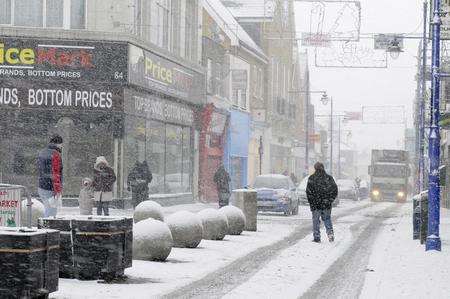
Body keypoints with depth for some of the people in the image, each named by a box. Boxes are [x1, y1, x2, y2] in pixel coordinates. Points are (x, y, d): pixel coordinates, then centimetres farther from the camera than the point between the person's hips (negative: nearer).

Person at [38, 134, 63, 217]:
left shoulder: (42, 153, 12)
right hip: (50, 190, -9)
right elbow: (56, 174, -20)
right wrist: (57, 190, -20)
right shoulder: (55, 154, -16)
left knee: (47, 210, 18)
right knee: (51, 213, -5)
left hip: (41, 188, 9)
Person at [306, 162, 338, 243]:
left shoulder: (312, 178, -6)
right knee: (327, 219, 18)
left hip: (315, 204, -3)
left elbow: (308, 191, -9)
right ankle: (330, 233, 1)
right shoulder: (329, 178, 3)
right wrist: (330, 200, 12)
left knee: (316, 220, 5)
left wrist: (311, 201, 0)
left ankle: (317, 238, 4)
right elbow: (335, 190, 5)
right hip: (327, 204, 3)